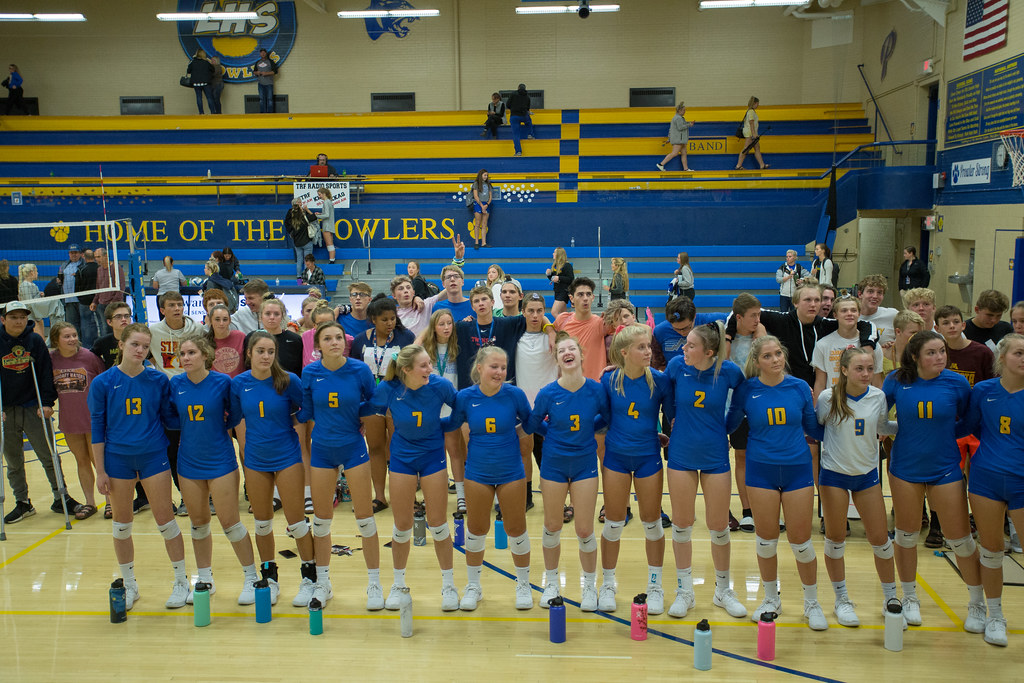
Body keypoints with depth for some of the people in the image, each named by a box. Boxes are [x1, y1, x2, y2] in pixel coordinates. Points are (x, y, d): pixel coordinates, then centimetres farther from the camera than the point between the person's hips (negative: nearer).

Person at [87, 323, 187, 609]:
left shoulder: (159, 380, -4)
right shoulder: (103, 383, -4)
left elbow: (169, 418, 6)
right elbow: (97, 429, -1)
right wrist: (100, 471, -2)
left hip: (154, 456, -1)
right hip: (117, 459, 1)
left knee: (165, 519, 2)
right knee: (122, 524, 10)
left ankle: (181, 581, 15)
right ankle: (129, 585, 26)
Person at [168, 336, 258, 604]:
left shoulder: (222, 382, -11)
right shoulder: (176, 384, -2)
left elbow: (236, 414, 1)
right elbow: (171, 417, 8)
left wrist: (218, 426, -8)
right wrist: (193, 425, -3)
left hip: (220, 461, -4)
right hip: (189, 463, 4)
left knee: (230, 522, -2)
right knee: (198, 522, 14)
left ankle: (251, 578, 14)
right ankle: (205, 580, 29)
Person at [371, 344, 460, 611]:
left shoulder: (440, 385, -20)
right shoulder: (388, 388, -18)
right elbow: (370, 411, 0)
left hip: (433, 455, -1)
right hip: (402, 456, 1)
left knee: (437, 525, 3)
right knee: (402, 526, 8)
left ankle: (448, 585, 22)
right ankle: (398, 584, 29)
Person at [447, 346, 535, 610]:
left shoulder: (514, 394, -13)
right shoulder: (465, 397, -11)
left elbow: (529, 423, 1)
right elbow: (451, 426, 4)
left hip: (511, 472, -1)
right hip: (478, 472, 1)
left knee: (516, 529, 9)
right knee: (476, 530, 13)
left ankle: (523, 585, 32)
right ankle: (473, 586, 34)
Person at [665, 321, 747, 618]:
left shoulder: (729, 371, -13)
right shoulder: (677, 365, -10)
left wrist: (728, 426, 7)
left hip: (715, 456, -1)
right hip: (681, 455, 1)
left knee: (719, 527, 8)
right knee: (681, 525, 9)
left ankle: (723, 591, 28)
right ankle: (684, 591, 25)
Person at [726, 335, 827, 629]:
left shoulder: (799, 387, -2)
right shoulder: (746, 390, -5)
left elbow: (813, 427, 7)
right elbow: (728, 424, 5)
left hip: (798, 468, 0)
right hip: (761, 470, 0)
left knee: (800, 540, 3)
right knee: (766, 539, 8)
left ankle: (812, 603, 25)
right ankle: (771, 599, 30)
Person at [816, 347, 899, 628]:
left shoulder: (878, 397, -6)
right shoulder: (828, 398, -14)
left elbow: (883, 427, 11)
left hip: (867, 473, 3)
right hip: (834, 474, -2)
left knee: (880, 538, 7)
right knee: (835, 538, 7)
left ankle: (891, 598, 27)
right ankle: (841, 600, 23)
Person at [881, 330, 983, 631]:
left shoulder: (957, 383, -8)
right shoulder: (897, 380, -7)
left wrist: (942, 435, -4)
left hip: (945, 469, -1)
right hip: (905, 468, 1)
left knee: (960, 539, 4)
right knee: (906, 535, 12)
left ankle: (977, 603, 25)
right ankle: (910, 598, 30)